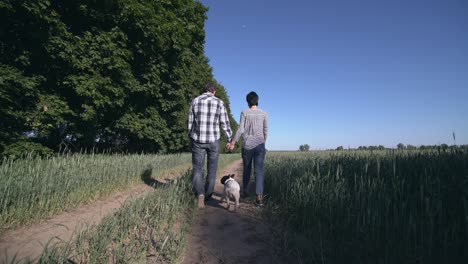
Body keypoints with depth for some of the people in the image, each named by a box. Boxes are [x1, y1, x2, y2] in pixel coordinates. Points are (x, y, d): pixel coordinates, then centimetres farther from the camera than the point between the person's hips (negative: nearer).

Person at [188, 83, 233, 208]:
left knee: (197, 169, 5)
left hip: (198, 140, 1)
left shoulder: (195, 101, 3)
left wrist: (191, 138, 16)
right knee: (212, 169, 14)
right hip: (213, 140, 0)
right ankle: (208, 196, 22)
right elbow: (225, 124, -3)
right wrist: (230, 140, 5)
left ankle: (200, 194, -17)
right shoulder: (219, 103, -2)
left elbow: (190, 122, 5)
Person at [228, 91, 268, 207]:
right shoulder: (264, 114, 4)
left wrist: (233, 143, -1)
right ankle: (259, 196, -15)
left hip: (247, 145, 0)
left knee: (247, 169, 16)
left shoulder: (244, 113, -1)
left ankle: (245, 192, 30)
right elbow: (265, 131, 7)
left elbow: (240, 130, -7)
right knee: (259, 170, -3)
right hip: (259, 145, 0)